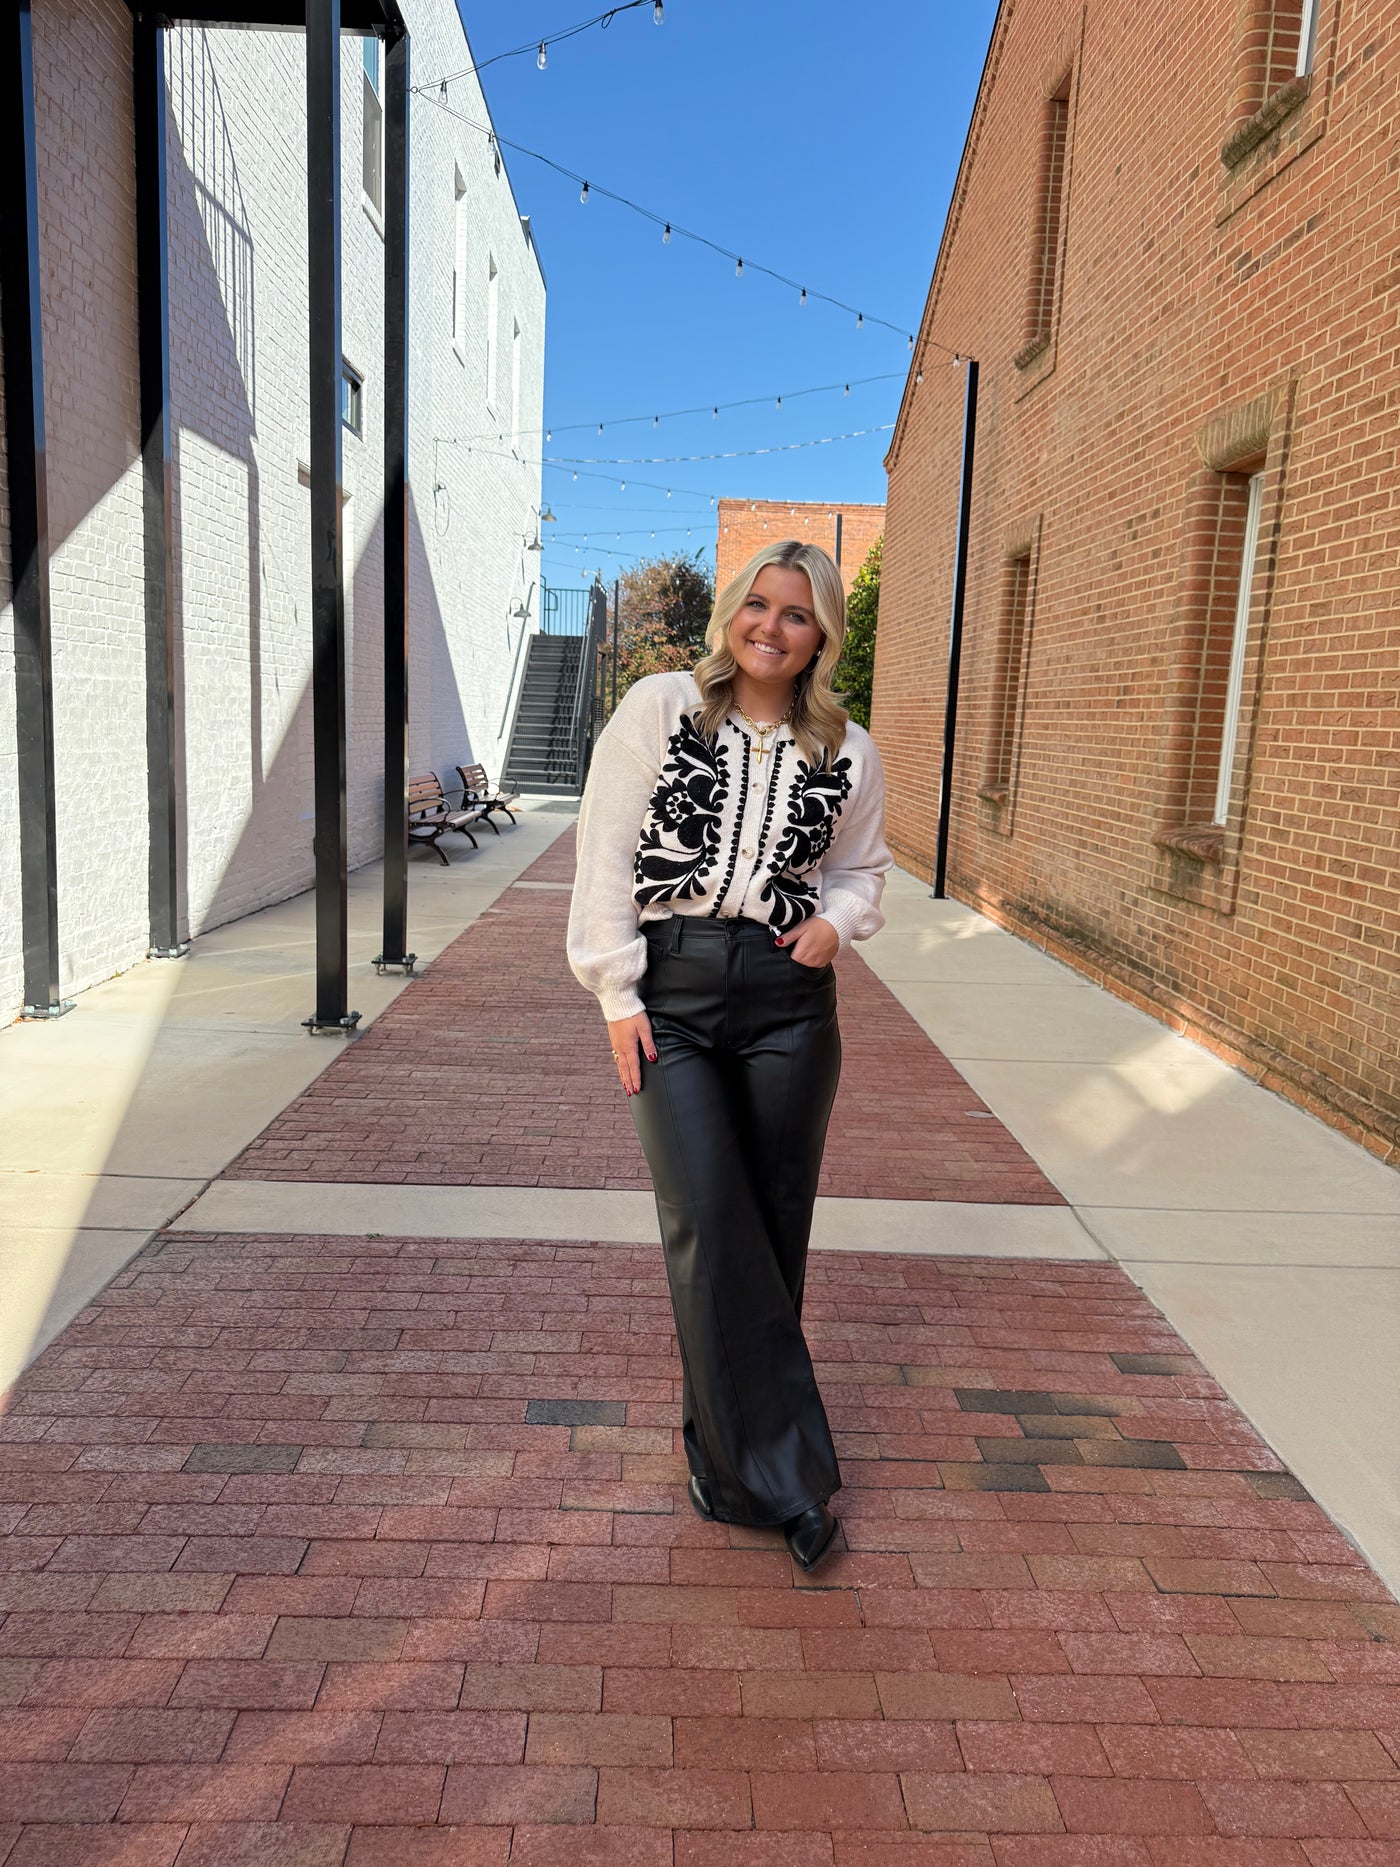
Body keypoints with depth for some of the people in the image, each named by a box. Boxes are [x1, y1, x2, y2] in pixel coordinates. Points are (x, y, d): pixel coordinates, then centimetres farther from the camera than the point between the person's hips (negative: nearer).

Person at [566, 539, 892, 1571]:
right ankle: (784, 1474, 8)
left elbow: (863, 868, 21)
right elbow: (607, 854, -1)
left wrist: (838, 919, -3)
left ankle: (728, 1442, 31)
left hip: (789, 999, 2)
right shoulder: (659, 708, 1)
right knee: (708, 1226, -7)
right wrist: (618, 993, -5)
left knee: (773, 1229, 8)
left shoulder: (849, 753, 7)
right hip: (670, 992, -2)